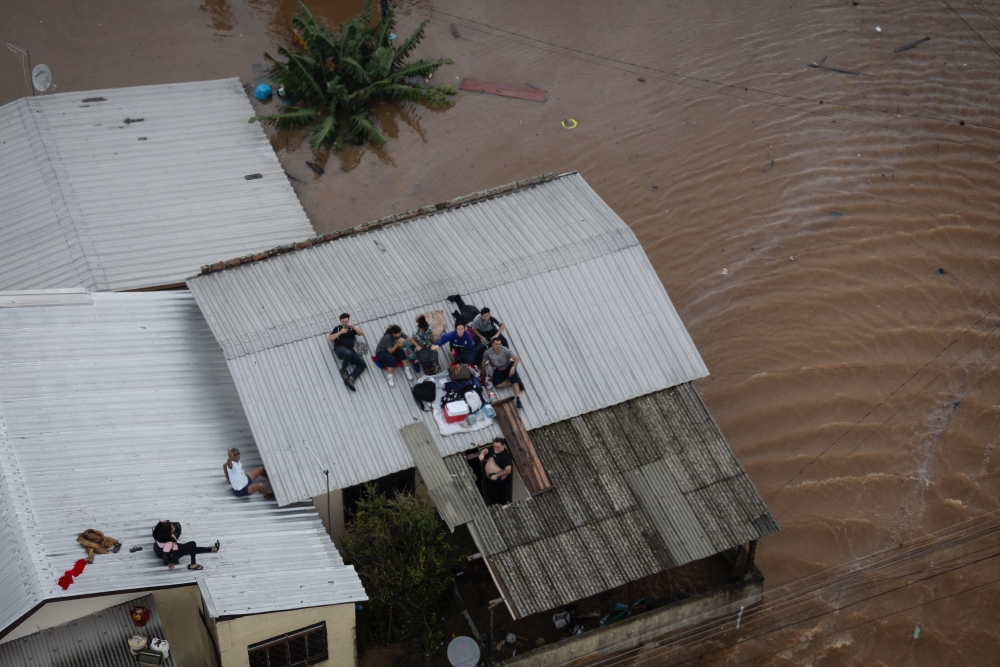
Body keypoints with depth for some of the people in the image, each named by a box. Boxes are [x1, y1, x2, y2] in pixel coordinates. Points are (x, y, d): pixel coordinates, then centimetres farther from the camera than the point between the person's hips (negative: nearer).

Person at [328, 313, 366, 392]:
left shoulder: (351, 328, 25)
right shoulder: (337, 328, 16)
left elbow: (362, 333, 12)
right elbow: (330, 338, 3)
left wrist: (353, 327, -1)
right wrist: (341, 332, -5)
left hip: (350, 349, 4)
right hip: (340, 348, -4)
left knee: (362, 364, -19)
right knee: (347, 353, -42)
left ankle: (351, 379, -29)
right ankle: (343, 370, -16)